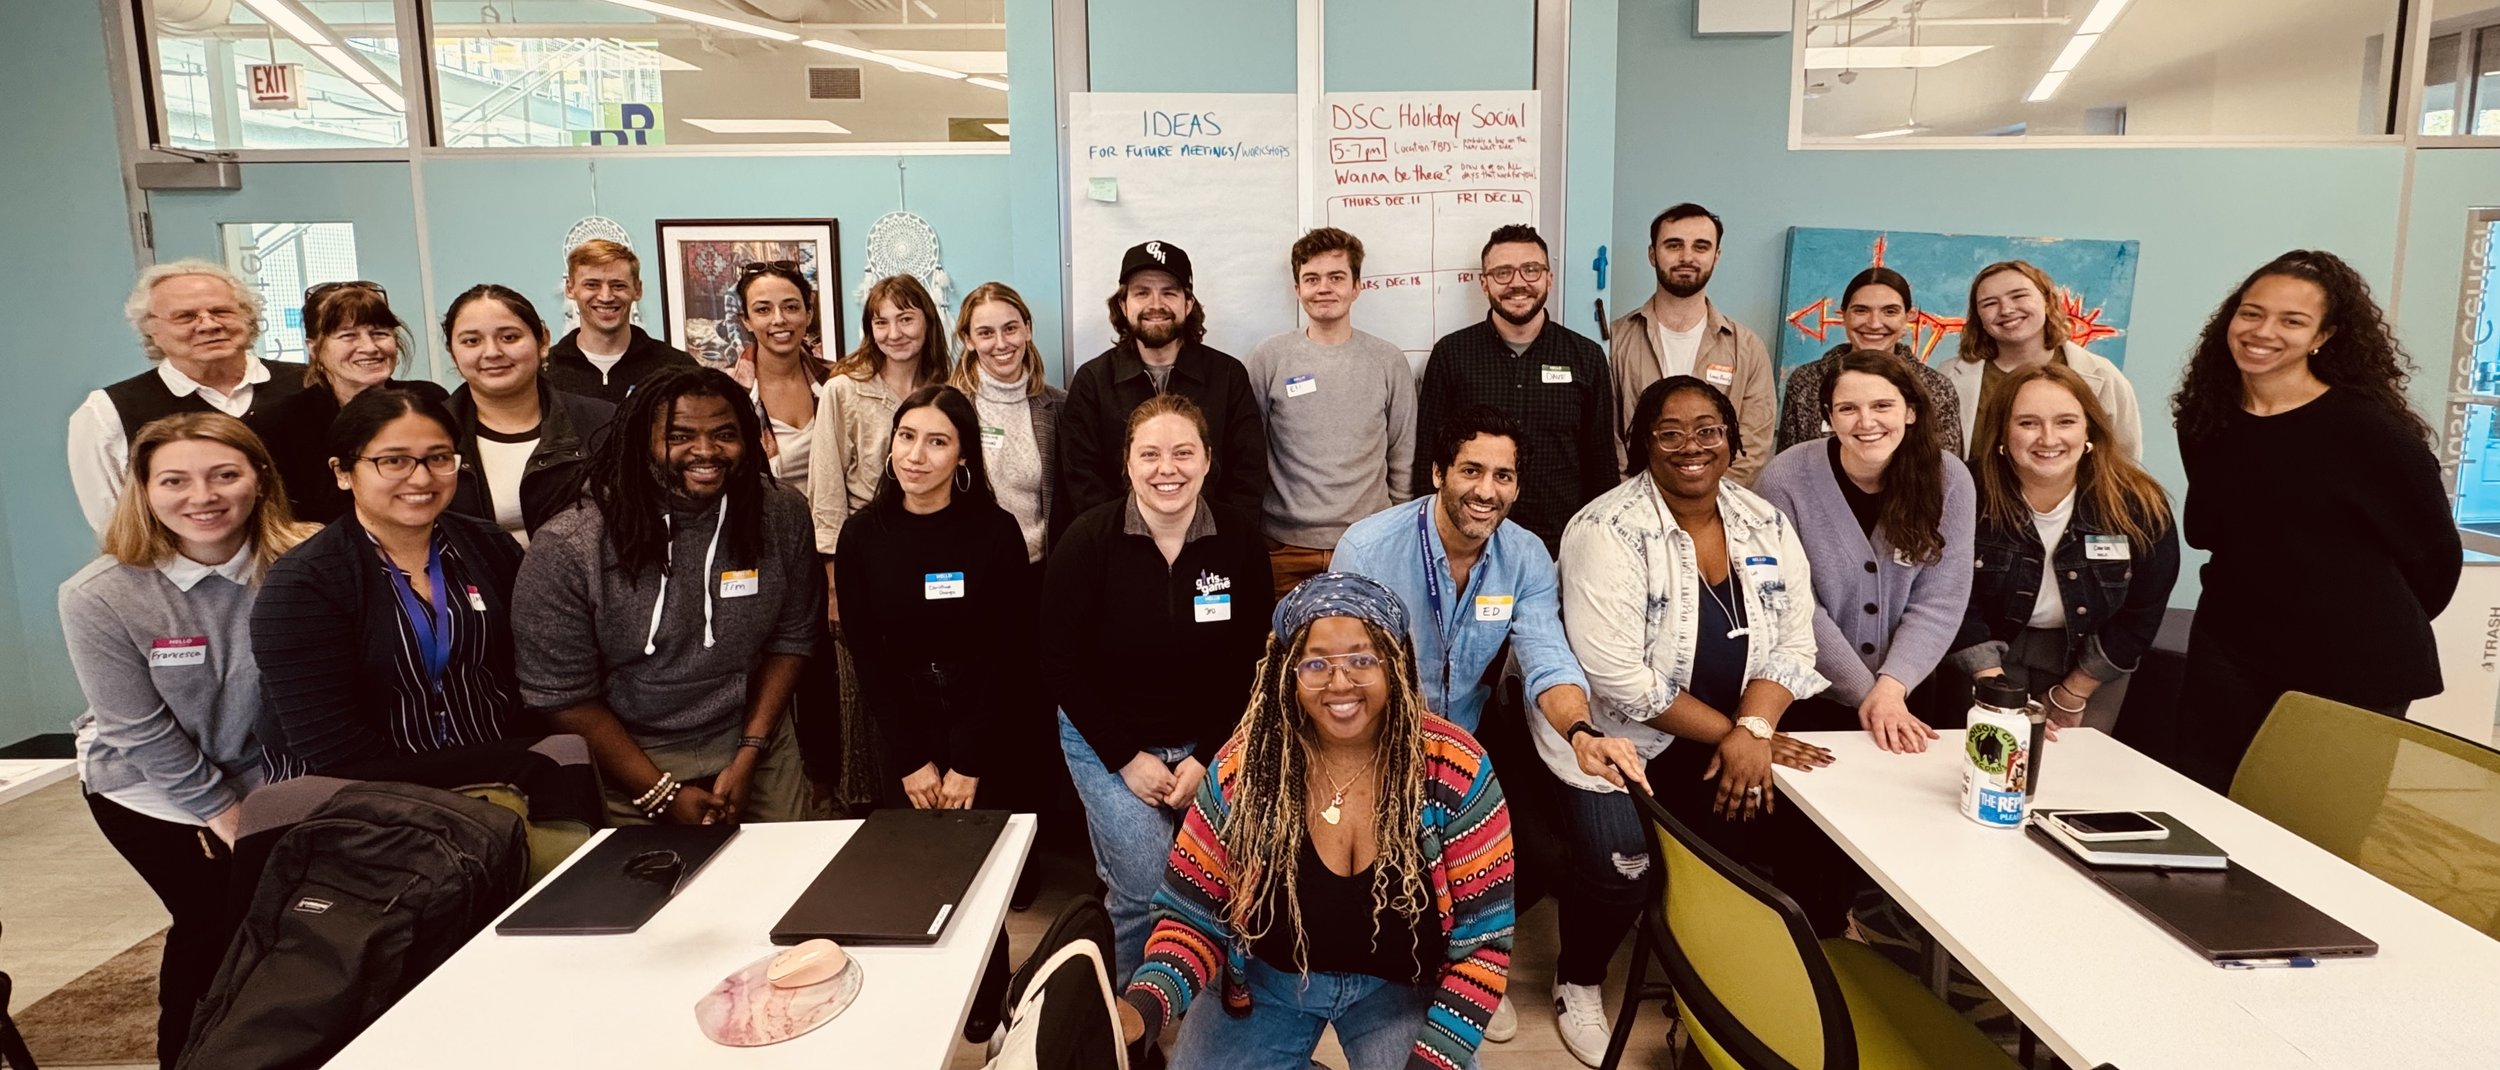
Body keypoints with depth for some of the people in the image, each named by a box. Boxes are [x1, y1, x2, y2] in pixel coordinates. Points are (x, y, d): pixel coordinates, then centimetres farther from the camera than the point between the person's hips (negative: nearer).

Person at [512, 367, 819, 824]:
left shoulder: (781, 516, -8)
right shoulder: (568, 547, -18)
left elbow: (791, 640, -1)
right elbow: (561, 695, -13)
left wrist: (748, 758, -10)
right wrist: (663, 796, -14)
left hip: (753, 740, 3)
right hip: (626, 756, -2)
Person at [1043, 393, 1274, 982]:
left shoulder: (1240, 538, -6)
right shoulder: (1087, 542, -12)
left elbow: (1255, 662, -1)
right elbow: (1061, 667, -7)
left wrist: (1206, 758, -7)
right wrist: (1126, 758, -10)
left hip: (1213, 743, 2)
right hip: (1108, 741, -1)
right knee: (1146, 891, -12)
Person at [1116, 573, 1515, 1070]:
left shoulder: (1456, 771, -19)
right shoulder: (1242, 770, -16)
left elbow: (1485, 940, -14)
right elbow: (1194, 917, -9)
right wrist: (1142, 1005, -28)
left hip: (1398, 987, -1)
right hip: (1265, 980, 1)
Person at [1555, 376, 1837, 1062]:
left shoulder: (1768, 525, 3)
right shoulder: (1607, 532, -16)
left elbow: (1792, 642, 1)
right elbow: (1618, 677, -21)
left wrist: (1753, 729, -17)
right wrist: (1727, 734, -18)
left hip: (1738, 737, 5)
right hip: (1623, 741, -5)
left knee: (1812, 852, -11)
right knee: (1622, 873, -22)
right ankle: (1578, 982, 12)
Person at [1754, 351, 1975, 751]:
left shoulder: (1949, 481, -4)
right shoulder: (1785, 481, -13)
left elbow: (1939, 602, -6)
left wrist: (1891, 688, -18)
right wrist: (1866, 695, -14)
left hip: (1913, 695, 2)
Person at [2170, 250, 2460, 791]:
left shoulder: (2368, 427, -13)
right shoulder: (2206, 417, 2)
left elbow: (2435, 552, -4)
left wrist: (2385, 629, 8)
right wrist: (2258, 596, 11)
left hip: (2354, 670, -4)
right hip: (2228, 657, 4)